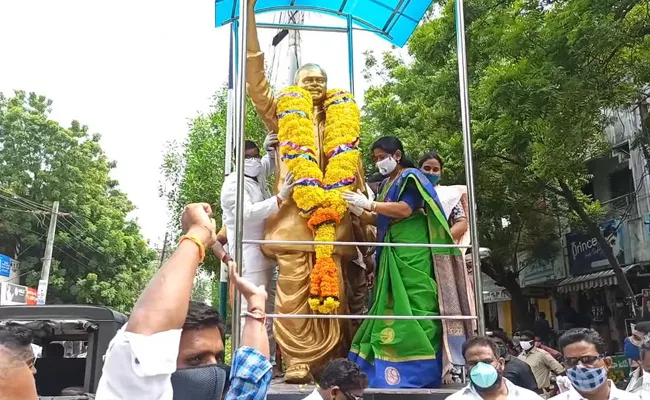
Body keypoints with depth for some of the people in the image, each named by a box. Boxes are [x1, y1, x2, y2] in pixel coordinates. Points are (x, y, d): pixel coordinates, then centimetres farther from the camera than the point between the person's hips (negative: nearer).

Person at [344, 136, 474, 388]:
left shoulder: (410, 177, -3)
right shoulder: (386, 184, 21)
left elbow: (405, 209, -18)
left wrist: (368, 204, -16)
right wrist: (360, 213, 0)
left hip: (412, 250, -8)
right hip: (394, 252, 9)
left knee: (412, 305, -11)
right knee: (395, 308, 5)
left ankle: (420, 371, -8)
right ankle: (397, 368, 7)